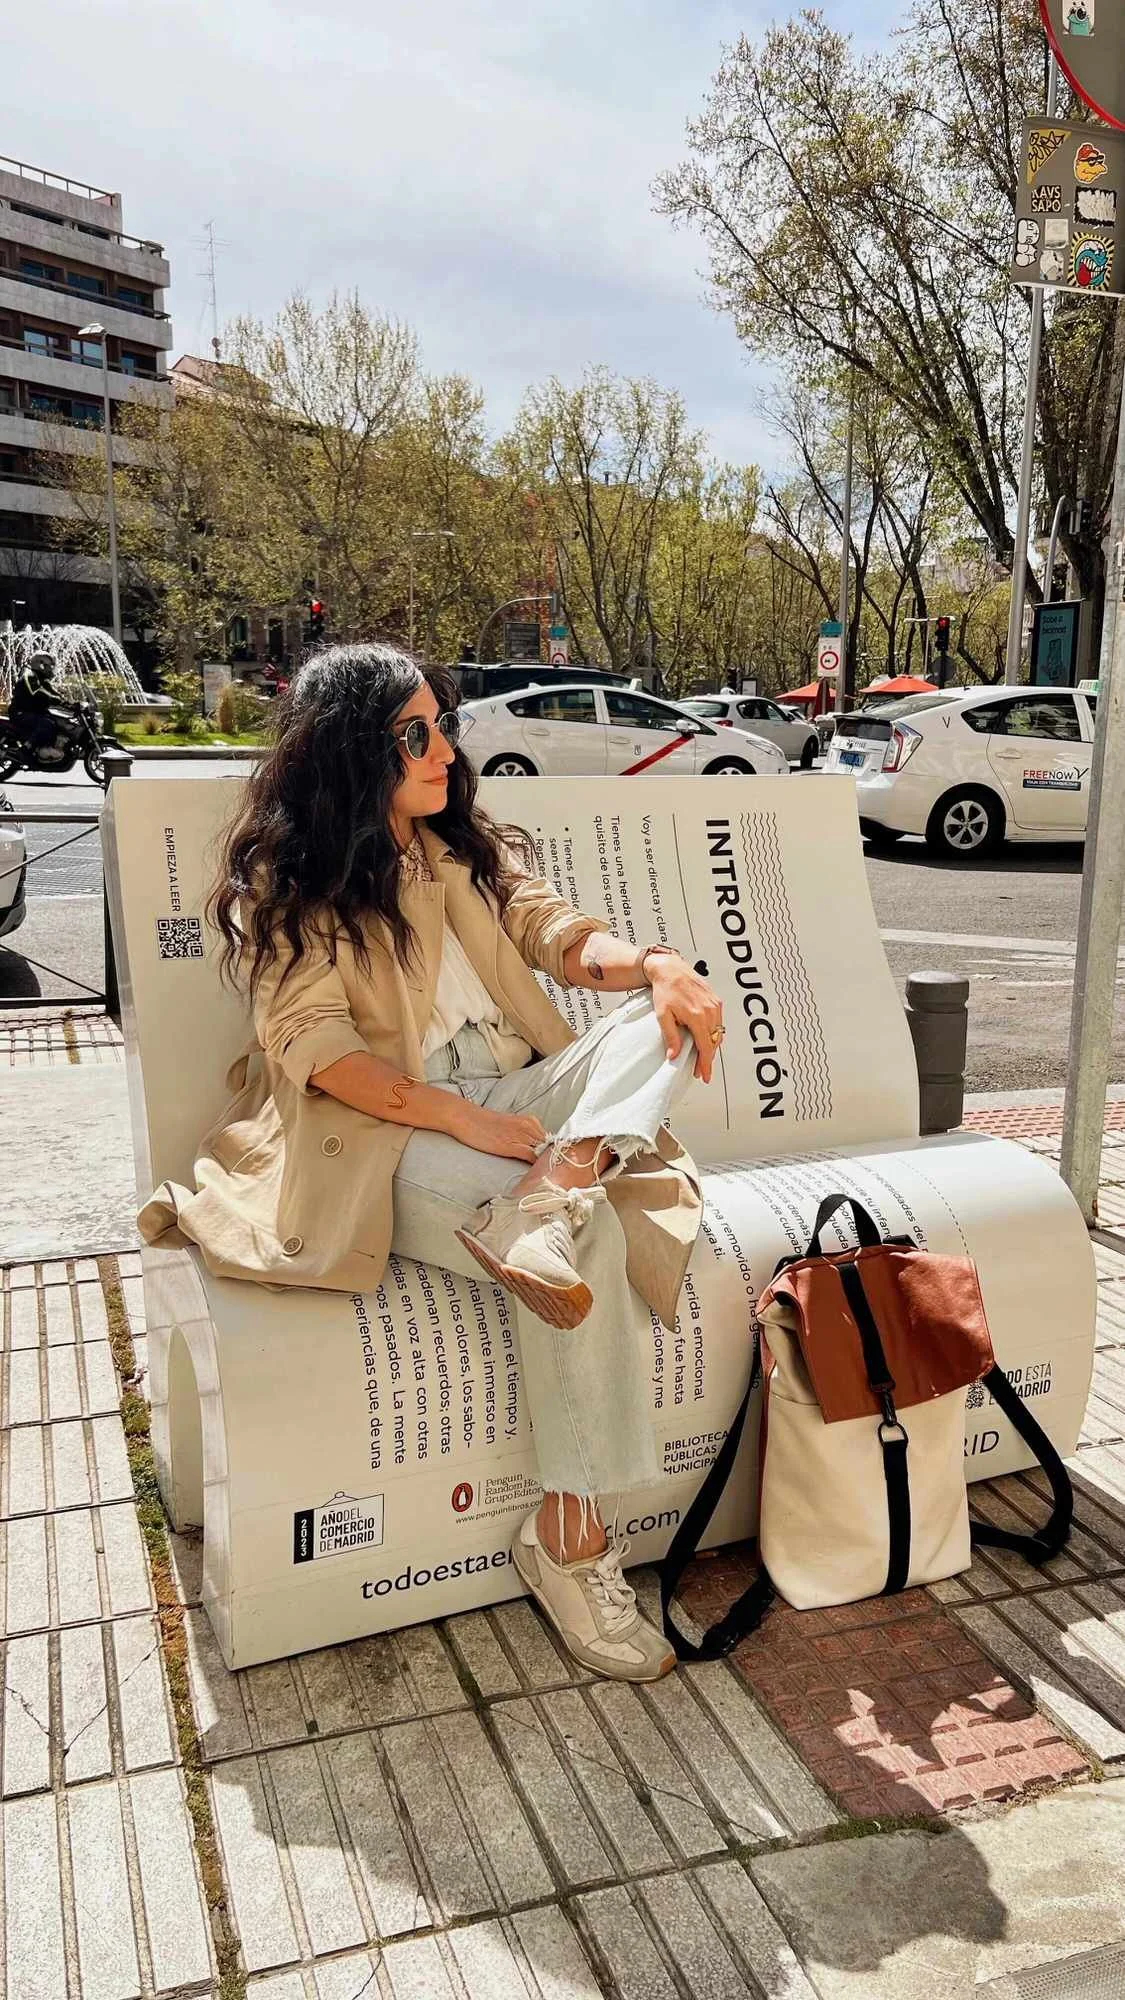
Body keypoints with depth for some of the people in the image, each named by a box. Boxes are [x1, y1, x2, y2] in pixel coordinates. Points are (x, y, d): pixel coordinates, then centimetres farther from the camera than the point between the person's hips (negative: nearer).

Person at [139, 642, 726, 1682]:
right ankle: (572, 1535, -23)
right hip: (387, 1133, -6)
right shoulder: (289, 881, -1)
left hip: (521, 1097, 7)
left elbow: (557, 932, 6)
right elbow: (314, 1043, -12)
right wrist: (462, 1120, -25)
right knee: (588, 1232, -29)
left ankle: (543, 1198, -42)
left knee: (659, 1017, -18)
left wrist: (652, 963, -18)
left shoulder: (470, 846, 18)